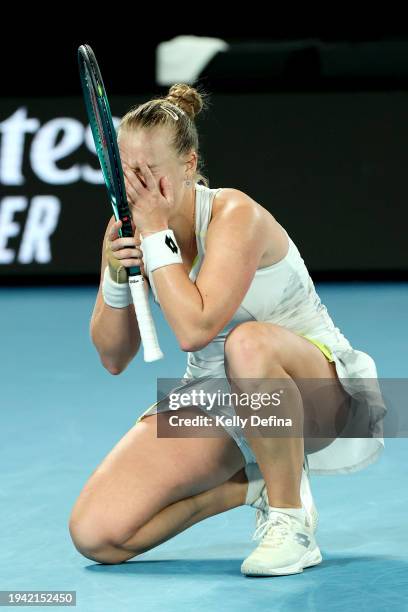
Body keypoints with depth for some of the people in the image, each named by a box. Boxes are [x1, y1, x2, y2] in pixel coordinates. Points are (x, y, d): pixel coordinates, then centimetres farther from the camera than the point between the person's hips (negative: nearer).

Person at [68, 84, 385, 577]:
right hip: (212, 398, 6)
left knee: (249, 343, -44)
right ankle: (254, 484, 9)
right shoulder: (128, 227, -4)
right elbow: (113, 358, 0)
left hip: (318, 389, -6)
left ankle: (292, 518, -24)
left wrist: (157, 233, -29)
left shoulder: (236, 216, -22)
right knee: (95, 535, -12)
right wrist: (115, 276, -17)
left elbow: (194, 329, -36)